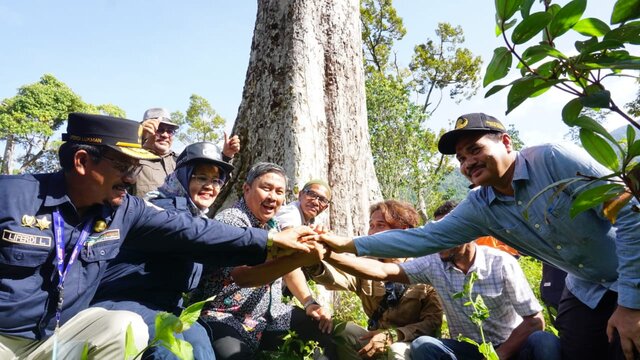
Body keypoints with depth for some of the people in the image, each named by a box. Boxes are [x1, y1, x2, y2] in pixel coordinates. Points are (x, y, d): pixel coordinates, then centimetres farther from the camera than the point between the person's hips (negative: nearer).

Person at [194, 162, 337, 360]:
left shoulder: (273, 224, 7)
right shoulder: (229, 221, -19)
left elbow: (288, 268, 16)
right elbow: (244, 276, -35)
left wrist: (310, 303, 3)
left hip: (270, 314, 7)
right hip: (225, 319, -7)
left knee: (327, 327, 1)